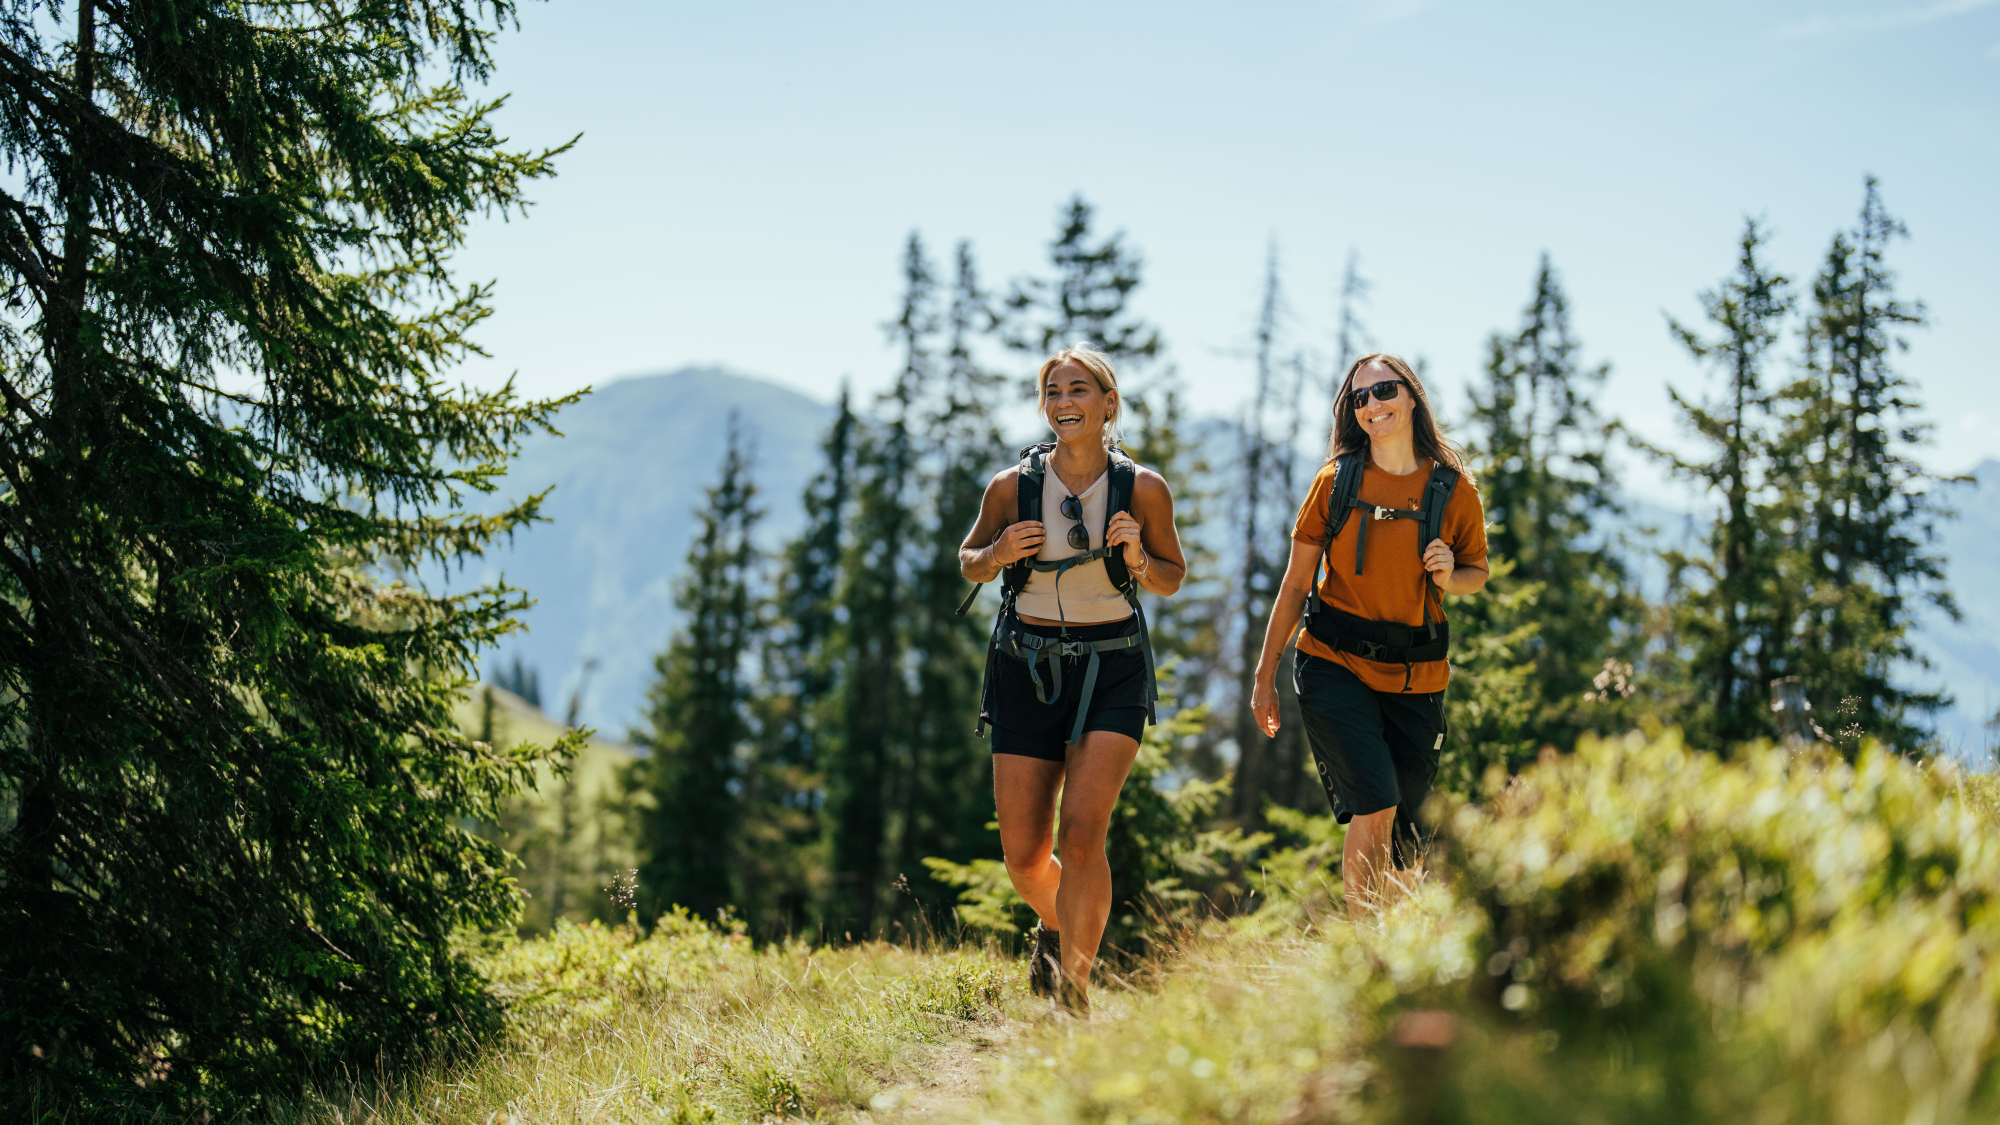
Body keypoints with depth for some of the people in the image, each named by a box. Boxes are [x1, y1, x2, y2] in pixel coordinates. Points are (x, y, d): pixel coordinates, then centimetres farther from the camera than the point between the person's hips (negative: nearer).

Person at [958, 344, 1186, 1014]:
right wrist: (999, 553, -11)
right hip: (1028, 669, 1)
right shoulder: (1013, 486, -3)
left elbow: (1172, 578, 9)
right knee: (1025, 859, 2)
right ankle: (1056, 928, 37)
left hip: (1112, 670, -1)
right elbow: (969, 561, 12)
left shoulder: (1144, 489, -4)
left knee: (1082, 833, -19)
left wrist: (1137, 559, -13)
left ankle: (1074, 988, -6)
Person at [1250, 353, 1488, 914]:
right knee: (1375, 806, -17)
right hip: (1334, 663, -2)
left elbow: (1478, 572, 15)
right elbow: (1295, 584, 4)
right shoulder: (1336, 481, -1)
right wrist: (1265, 677, 4)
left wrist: (1449, 577, -11)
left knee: (1401, 823, 7)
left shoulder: (1453, 489, 0)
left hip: (1415, 677, 2)